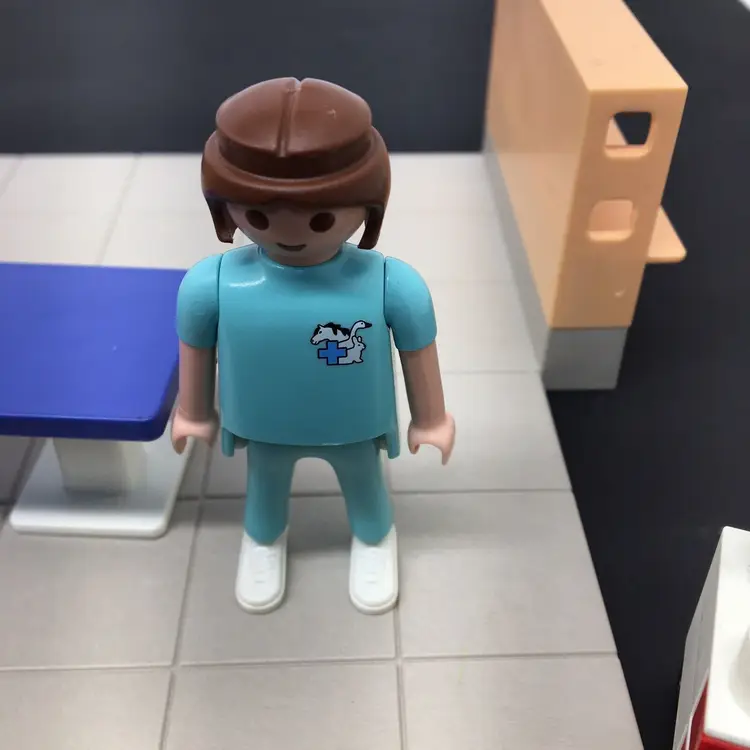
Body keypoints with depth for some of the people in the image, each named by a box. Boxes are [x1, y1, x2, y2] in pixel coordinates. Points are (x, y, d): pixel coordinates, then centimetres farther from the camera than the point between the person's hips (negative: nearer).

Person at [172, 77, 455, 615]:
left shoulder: (393, 285, -33)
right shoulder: (211, 285, -30)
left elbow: (417, 352, -15)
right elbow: (197, 349, -10)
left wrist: (430, 419, -1)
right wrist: (194, 413, 5)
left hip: (355, 429, 0)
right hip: (263, 429, 1)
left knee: (365, 489, 30)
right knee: (265, 491, 32)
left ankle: (374, 537, 64)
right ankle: (263, 540, 66)